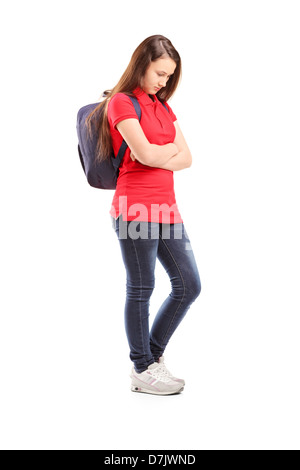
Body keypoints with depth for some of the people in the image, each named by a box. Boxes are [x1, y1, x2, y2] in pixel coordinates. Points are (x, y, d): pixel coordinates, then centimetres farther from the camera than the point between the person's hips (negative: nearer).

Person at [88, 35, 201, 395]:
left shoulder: (162, 106, 19)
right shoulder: (121, 102, -5)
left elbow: (186, 158, 11)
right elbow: (146, 153, -18)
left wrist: (157, 156, -7)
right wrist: (171, 147, 1)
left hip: (166, 209, 8)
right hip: (135, 210, -8)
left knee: (189, 286, 8)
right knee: (141, 290, 2)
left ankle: (151, 356, 24)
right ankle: (142, 371, 18)